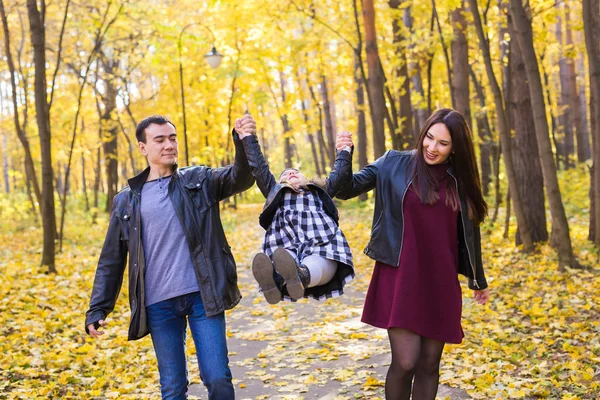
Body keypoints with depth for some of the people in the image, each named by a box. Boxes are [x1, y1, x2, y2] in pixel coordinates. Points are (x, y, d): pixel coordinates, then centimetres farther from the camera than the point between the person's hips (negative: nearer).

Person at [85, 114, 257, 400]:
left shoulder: (199, 181, 8)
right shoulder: (126, 201, 10)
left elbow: (240, 177, -9)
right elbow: (111, 261, 12)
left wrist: (244, 143, -29)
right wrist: (97, 309, 5)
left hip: (202, 296, -1)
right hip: (159, 304, 1)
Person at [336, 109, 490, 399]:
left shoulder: (458, 181, 9)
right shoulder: (394, 164, -1)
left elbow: (467, 233, 18)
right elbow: (347, 188, -2)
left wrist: (478, 280, 24)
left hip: (440, 283, 4)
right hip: (401, 279, -3)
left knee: (429, 364, 8)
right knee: (405, 362, -11)